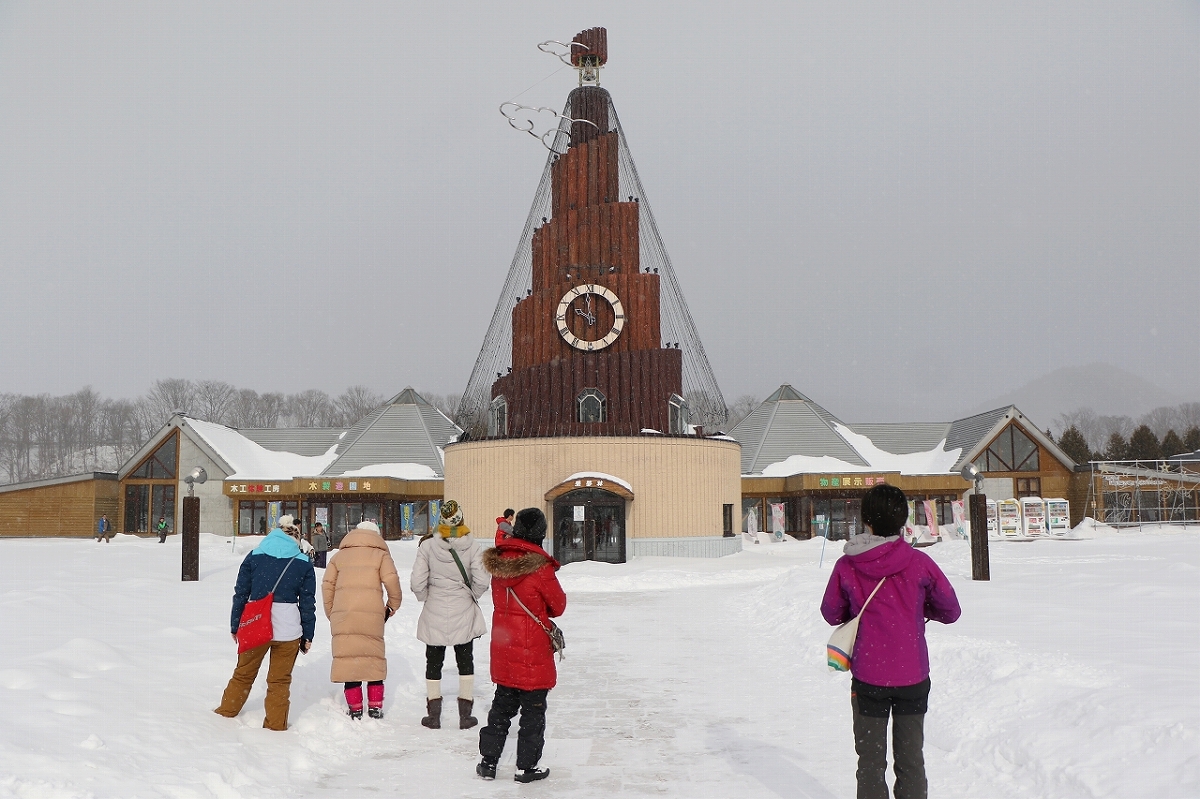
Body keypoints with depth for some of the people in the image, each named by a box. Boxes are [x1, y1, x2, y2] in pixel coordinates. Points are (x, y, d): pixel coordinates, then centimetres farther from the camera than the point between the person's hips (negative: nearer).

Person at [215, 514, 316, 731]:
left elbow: (240, 593, 5)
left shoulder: (254, 556, 3)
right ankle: (275, 724, 13)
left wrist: (235, 625, 13)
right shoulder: (303, 563, 1)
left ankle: (226, 712, 31)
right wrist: (307, 635, 9)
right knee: (280, 680, 10)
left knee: (243, 674, 20)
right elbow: (308, 603, 2)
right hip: (288, 629, -1)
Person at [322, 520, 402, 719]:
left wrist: (331, 613, 20)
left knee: (348, 657, 6)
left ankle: (355, 708, 8)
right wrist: (393, 606, 11)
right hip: (372, 615, -1)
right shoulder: (380, 554, 9)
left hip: (342, 614, 2)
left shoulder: (340, 555, 17)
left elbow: (327, 585, 12)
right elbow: (391, 581, -4)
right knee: (375, 658, 10)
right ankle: (375, 706, 12)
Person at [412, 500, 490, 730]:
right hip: (463, 614, 0)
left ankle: (434, 715, 18)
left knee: (434, 662, 14)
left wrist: (426, 597, 9)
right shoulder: (472, 547, -12)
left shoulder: (427, 546, -11)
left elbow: (417, 582, -12)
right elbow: (482, 580, -15)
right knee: (465, 661, 14)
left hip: (434, 615, 0)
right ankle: (465, 715, 16)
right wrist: (471, 596, 6)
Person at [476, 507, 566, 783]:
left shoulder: (498, 561, -3)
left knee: (502, 704, 18)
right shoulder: (539, 566, -19)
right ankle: (526, 767, 15)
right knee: (533, 708, 8)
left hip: (503, 645, 6)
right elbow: (558, 605, -6)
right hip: (532, 649, -6)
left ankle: (488, 761, 23)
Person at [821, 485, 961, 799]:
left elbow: (831, 614, 5)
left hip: (867, 678, 0)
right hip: (913, 677, 0)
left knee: (870, 761, 11)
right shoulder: (919, 562, -9)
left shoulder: (846, 566, -8)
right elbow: (951, 611, 2)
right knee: (911, 759, 12)